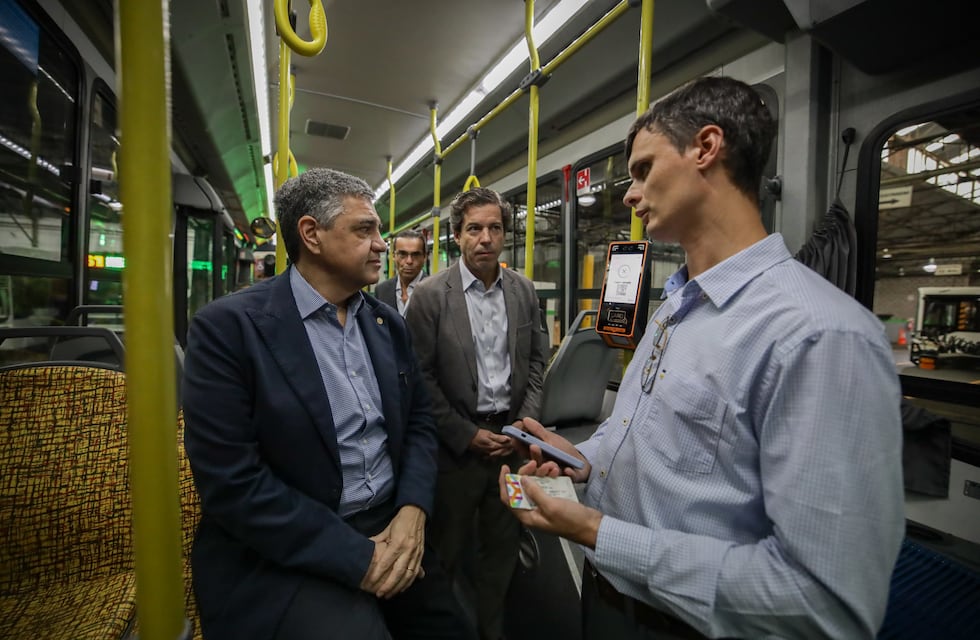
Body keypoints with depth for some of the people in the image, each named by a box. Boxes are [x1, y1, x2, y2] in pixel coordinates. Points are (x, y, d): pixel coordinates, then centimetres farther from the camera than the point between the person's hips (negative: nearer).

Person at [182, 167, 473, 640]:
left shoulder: (388, 322, 5)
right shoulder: (229, 326, -13)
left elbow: (418, 419, 7)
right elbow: (230, 482, -17)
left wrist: (413, 510, -9)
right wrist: (358, 557, -16)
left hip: (393, 528, 5)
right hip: (287, 555, -4)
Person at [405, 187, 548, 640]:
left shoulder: (524, 290, 2)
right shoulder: (431, 295, -11)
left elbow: (536, 360, 8)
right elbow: (421, 377, -10)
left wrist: (527, 420, -3)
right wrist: (467, 435, -11)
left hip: (511, 440, 4)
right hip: (458, 444, -3)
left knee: (503, 544, 20)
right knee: (447, 549, 16)